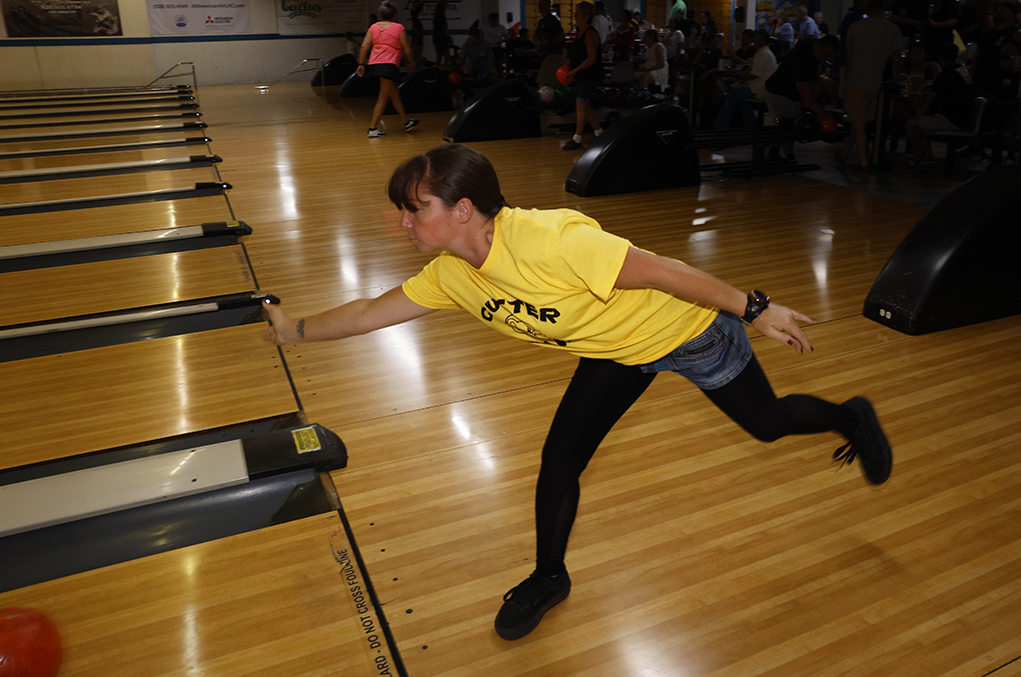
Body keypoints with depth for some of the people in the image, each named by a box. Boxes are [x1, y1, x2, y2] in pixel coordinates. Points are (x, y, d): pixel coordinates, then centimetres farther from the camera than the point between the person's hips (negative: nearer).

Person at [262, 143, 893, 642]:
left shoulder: (551, 239, -39)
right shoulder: (452, 275, -15)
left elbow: (662, 270, -32)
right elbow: (373, 311, 0)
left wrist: (756, 310, -25)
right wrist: (297, 330, 5)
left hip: (687, 326, -5)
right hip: (617, 351, 6)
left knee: (766, 422, 14)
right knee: (560, 459, 1)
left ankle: (853, 417, 48)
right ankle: (549, 578, 25)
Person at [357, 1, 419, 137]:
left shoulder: (373, 27, 12)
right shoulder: (399, 28, 0)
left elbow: (364, 47, 6)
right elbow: (407, 50, 1)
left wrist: (361, 64, 9)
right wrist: (411, 62, 17)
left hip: (374, 64, 7)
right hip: (389, 65, -6)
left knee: (394, 94, 18)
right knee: (383, 98, -3)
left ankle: (407, 122, 30)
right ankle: (373, 128, -4)